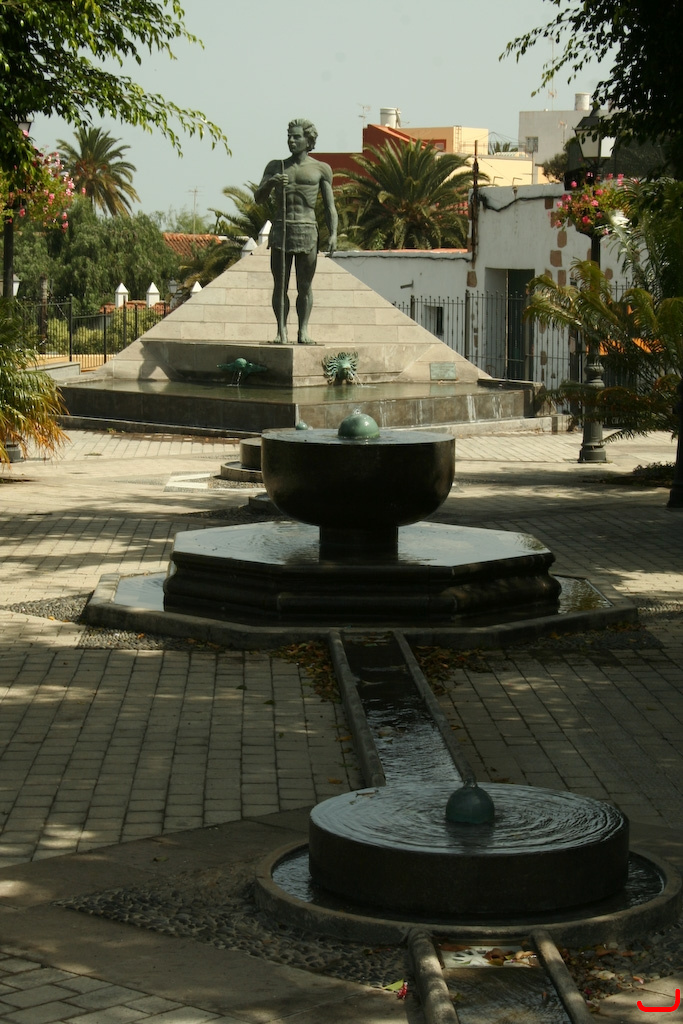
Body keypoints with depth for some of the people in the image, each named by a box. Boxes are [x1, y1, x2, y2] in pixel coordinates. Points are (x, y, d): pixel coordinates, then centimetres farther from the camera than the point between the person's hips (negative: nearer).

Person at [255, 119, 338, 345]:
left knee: (305, 286, 0)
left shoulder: (320, 169, 9)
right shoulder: (276, 167, 14)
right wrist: (271, 182, -12)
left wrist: (333, 234, -4)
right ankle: (281, 330, 4)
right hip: (281, 228, 1)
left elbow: (329, 207, 9)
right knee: (280, 285, 0)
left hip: (307, 230, -1)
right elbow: (258, 197, 9)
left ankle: (304, 330, 6)